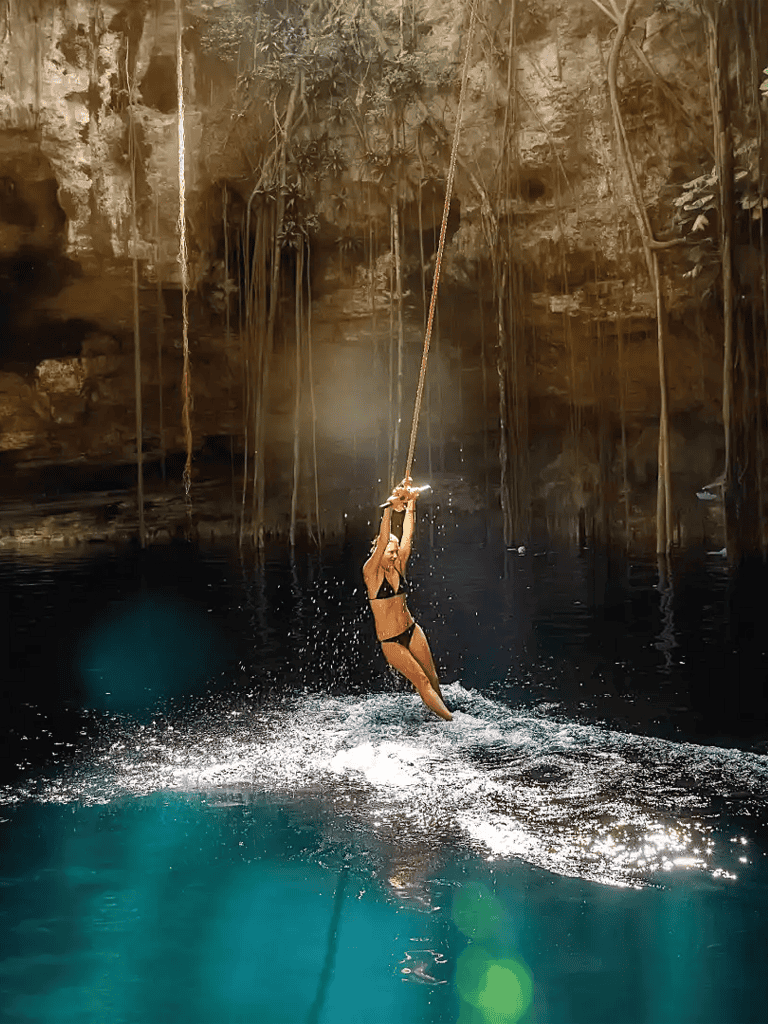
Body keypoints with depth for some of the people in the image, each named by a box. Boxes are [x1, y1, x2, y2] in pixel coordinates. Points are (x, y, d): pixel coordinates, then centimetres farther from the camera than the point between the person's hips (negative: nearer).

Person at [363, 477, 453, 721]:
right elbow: (382, 541, -27)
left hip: (412, 631, 5)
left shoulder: (398, 567, 1)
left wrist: (410, 505, -21)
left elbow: (407, 536, -9)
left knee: (432, 678, 7)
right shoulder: (371, 573, -13)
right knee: (421, 681, -7)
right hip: (390, 640, -5)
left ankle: (440, 711, 23)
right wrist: (389, 508, -38)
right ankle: (450, 720, -4)